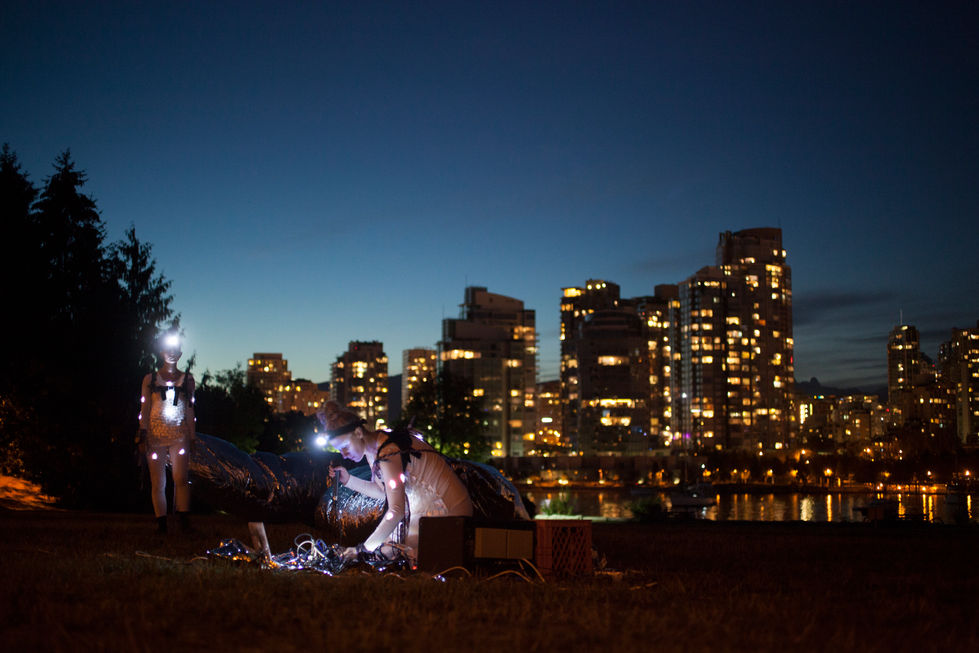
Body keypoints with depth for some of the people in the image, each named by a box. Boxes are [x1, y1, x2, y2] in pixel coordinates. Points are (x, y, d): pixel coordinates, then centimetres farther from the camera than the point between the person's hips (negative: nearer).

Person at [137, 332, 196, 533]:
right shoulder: (150, 379, 10)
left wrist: (191, 437, 9)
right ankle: (161, 522, 2)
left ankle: (183, 519, -15)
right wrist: (142, 437, 1)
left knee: (181, 477, -15)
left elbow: (190, 410, 13)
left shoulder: (187, 379, 13)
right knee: (158, 481, -2)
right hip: (156, 434, 0)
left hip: (179, 434, 0)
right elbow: (144, 410, 8)